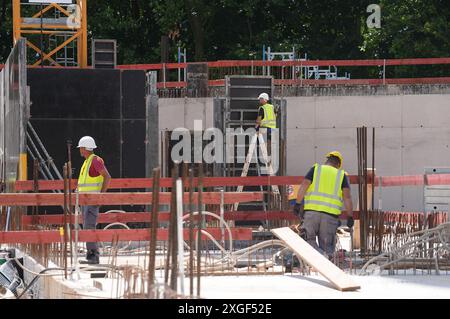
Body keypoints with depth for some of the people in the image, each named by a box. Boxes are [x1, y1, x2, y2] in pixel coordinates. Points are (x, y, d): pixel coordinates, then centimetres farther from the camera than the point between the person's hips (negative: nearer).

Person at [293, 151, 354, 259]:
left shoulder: (316, 169, 11)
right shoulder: (342, 175, 13)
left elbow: (304, 186, -2)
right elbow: (347, 196, 3)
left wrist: (298, 203, 1)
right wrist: (350, 217, 3)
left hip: (311, 210, -1)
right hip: (330, 214, 1)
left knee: (309, 239, 6)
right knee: (326, 245, 8)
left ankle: (320, 255, -21)